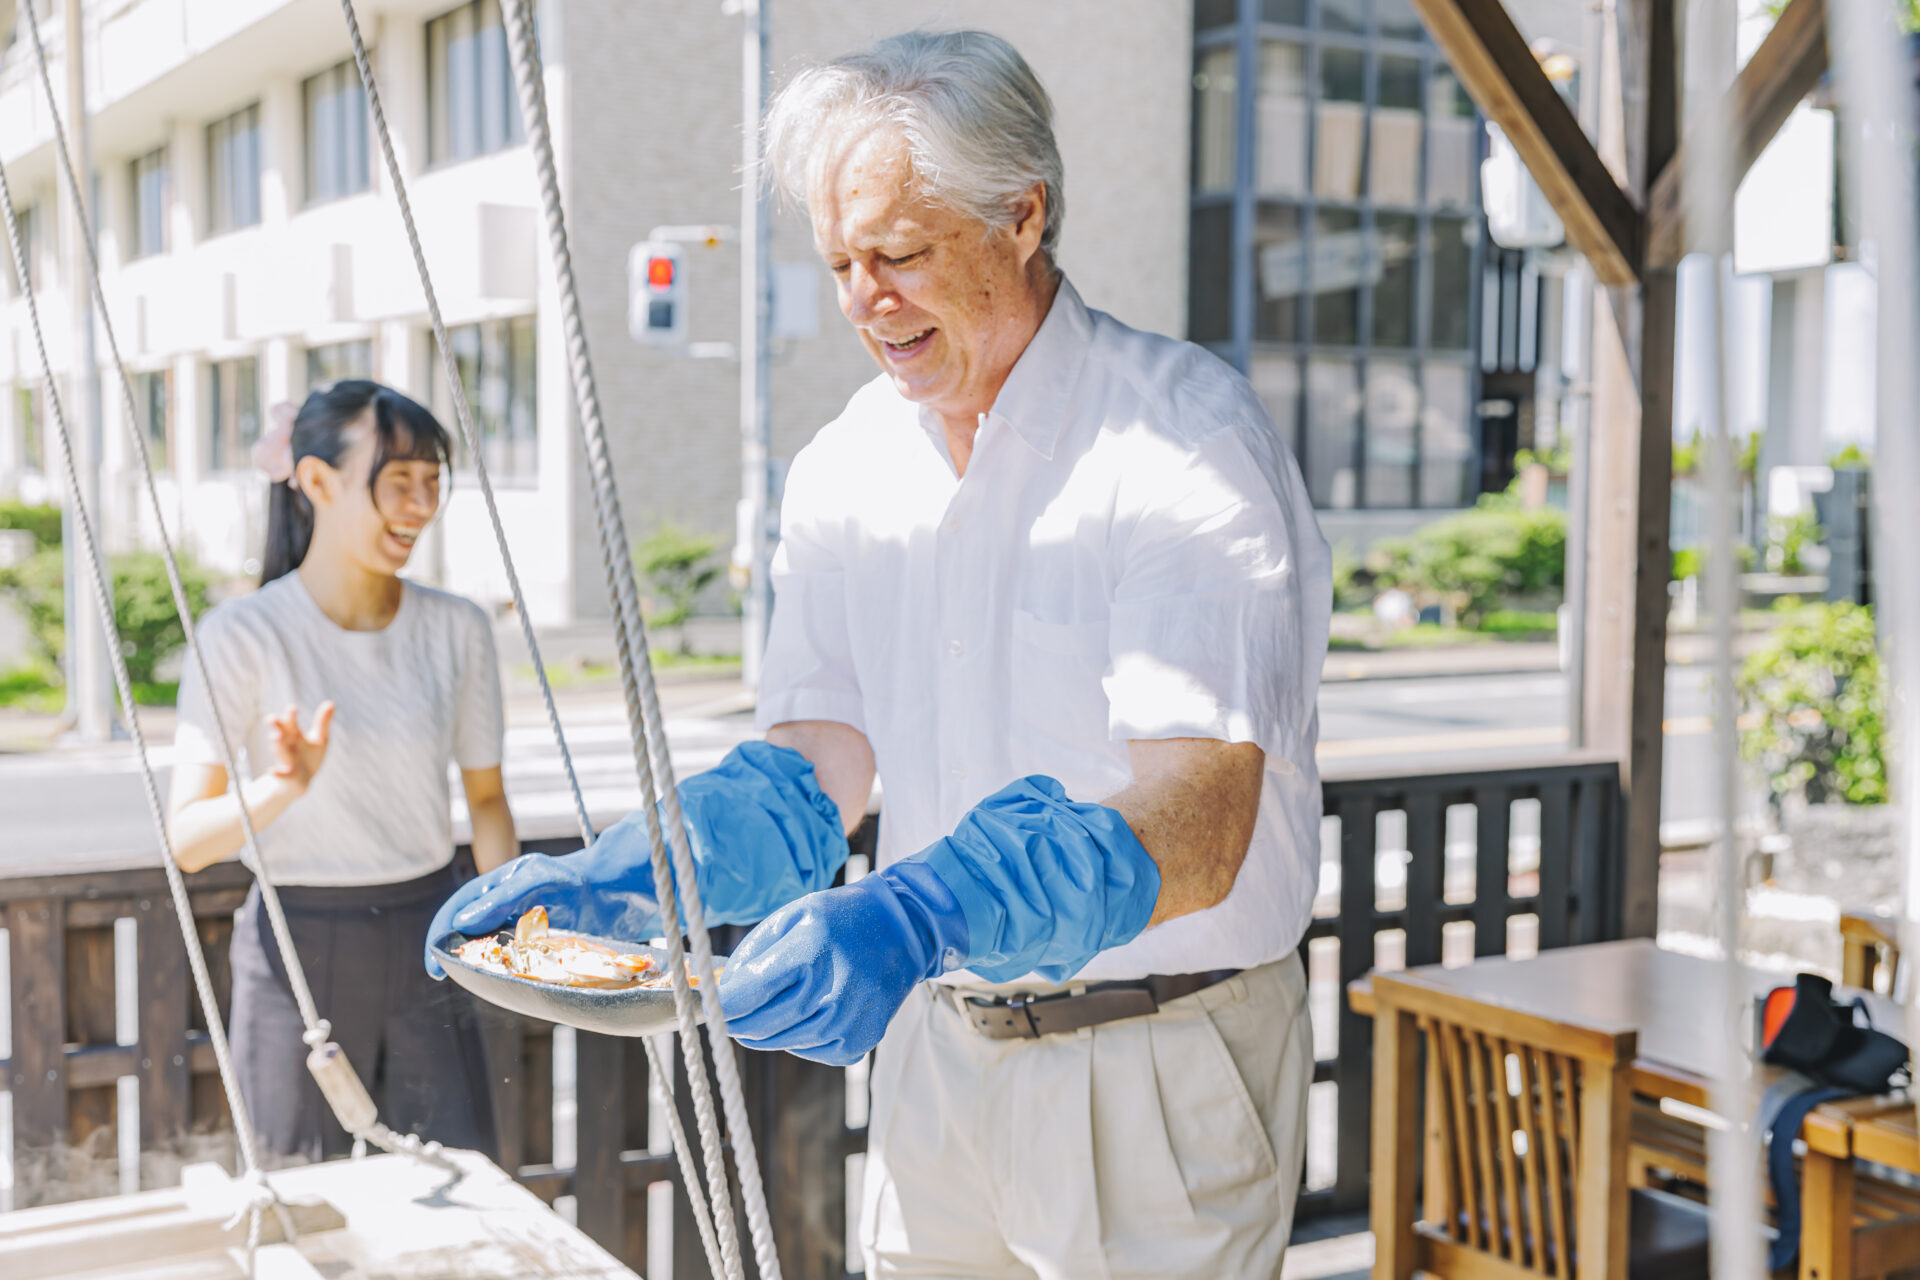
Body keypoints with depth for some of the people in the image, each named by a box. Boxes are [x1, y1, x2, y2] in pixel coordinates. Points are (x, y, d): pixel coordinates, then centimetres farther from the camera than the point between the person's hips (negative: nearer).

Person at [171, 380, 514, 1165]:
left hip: (428, 933, 3)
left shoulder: (458, 629, 0)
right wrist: (283, 787, -29)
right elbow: (187, 840, -11)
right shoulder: (244, 635, -10)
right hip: (300, 947, -3)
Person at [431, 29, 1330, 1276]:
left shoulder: (1190, 435, -17)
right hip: (936, 1043, 5)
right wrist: (620, 880, -19)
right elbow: (816, 773, -2)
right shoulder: (846, 471, 3)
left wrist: (918, 916, -41)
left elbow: (1195, 827, -27)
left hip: (1158, 1068, -5)